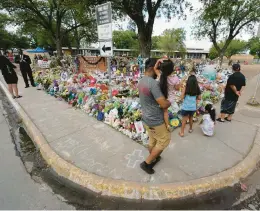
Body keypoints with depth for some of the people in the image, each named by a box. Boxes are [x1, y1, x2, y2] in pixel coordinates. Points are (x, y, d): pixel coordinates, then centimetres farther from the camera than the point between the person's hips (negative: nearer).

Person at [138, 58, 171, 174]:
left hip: (146, 118, 8)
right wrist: (170, 102, -5)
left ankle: (153, 159, 45)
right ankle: (146, 163, 19)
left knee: (152, 140, 24)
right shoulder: (153, 83, -26)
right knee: (164, 140, 12)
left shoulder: (141, 81, 3)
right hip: (155, 120, -8)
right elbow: (164, 104, -27)